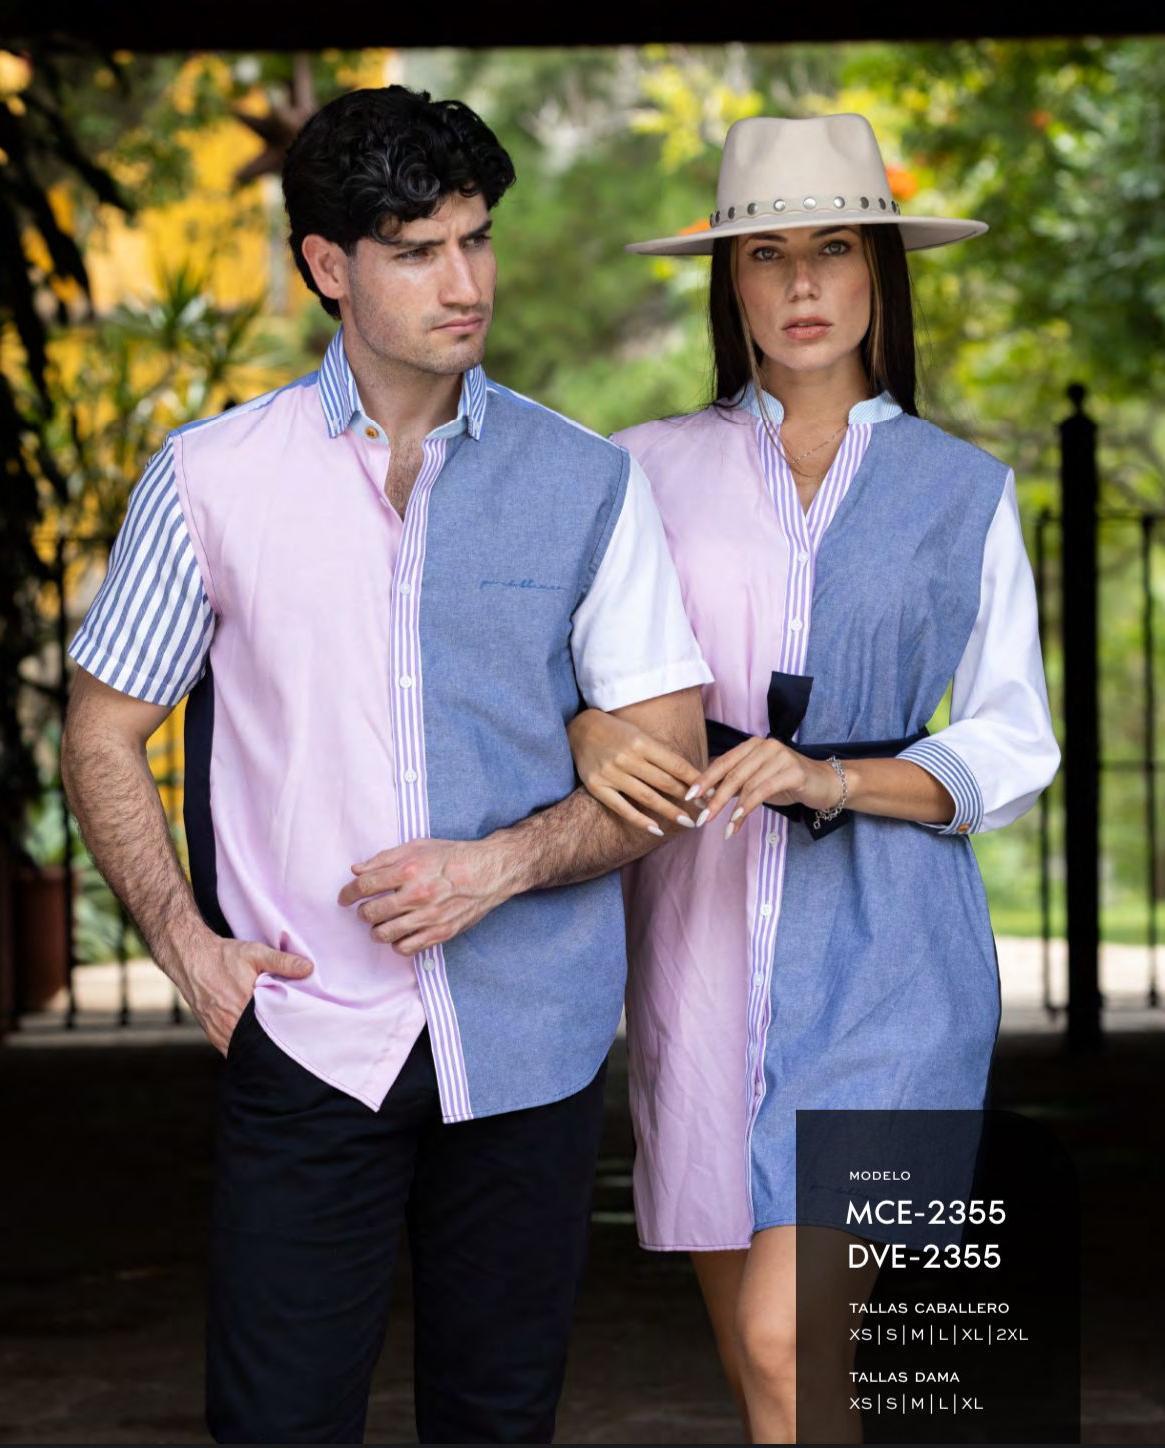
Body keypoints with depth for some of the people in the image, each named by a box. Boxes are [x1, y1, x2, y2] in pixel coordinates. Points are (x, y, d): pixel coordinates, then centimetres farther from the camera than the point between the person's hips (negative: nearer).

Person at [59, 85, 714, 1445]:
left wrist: (502, 863, -13)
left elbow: (670, 765, 3)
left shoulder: (588, 483, 4)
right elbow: (103, 736, 9)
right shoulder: (213, 478, 2)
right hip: (306, 1031, -1)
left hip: (530, 1035, 1)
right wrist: (183, 939, -5)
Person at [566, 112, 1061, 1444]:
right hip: (699, 927, 2)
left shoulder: (963, 493, 7)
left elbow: (1011, 748, 5)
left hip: (881, 945, -2)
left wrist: (830, 780, -12)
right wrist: (586, 734, -15)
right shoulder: (648, 470, 9)